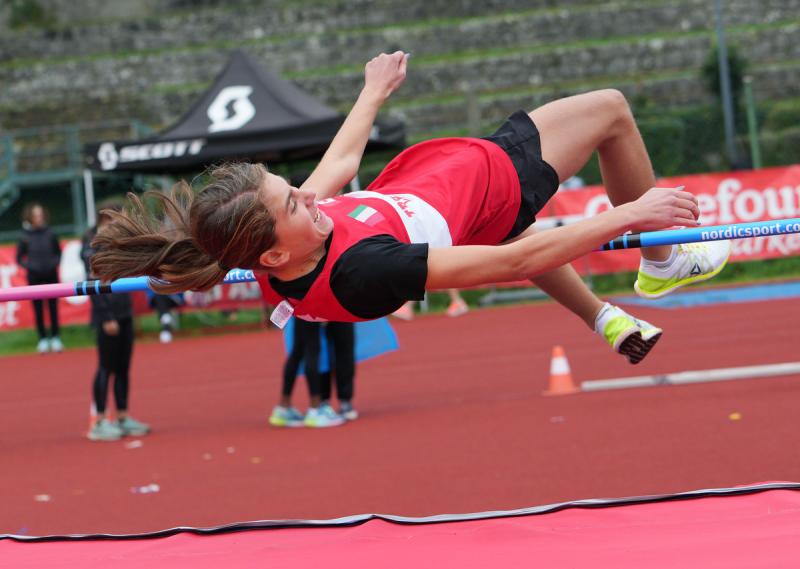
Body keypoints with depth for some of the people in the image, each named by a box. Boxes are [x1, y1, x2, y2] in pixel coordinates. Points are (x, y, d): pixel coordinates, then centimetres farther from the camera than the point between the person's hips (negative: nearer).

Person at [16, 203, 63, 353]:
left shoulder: (50, 234, -2)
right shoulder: (25, 237, -6)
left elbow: (58, 253, 10)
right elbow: (19, 259, 2)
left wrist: (55, 262, -8)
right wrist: (30, 266, -13)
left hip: (51, 275, 1)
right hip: (35, 277, -1)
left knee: (53, 307, 6)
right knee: (38, 310, 5)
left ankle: (55, 338, 15)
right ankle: (43, 340, 13)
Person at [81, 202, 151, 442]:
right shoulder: (92, 248, -10)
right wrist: (106, 317, -18)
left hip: (124, 313, 8)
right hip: (107, 316, -8)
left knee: (123, 368, 10)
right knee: (106, 368, -5)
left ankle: (123, 418, 16)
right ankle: (99, 423, 0)